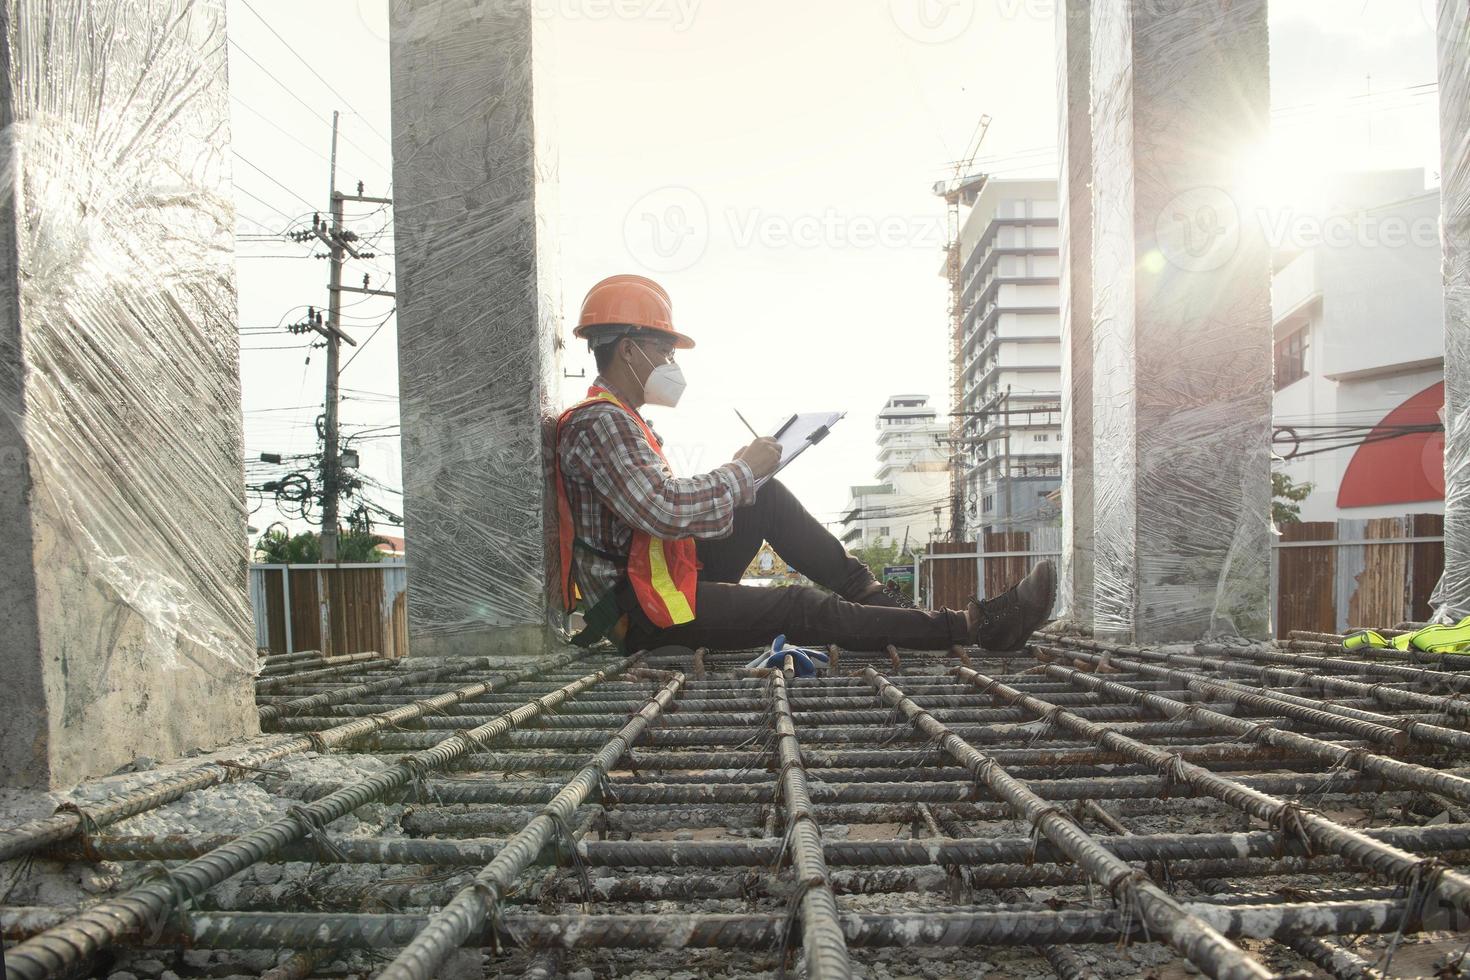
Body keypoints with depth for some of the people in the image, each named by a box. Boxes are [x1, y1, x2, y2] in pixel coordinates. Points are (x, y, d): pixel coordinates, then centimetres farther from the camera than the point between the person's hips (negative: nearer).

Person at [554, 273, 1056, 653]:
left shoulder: (618, 420, 19)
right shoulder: (599, 422, -17)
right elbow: (667, 512, -30)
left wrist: (742, 476, 3)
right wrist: (743, 470, -15)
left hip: (661, 576, 10)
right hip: (641, 611, -10)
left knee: (769, 498, 7)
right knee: (801, 609, -16)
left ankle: (875, 597, 5)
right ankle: (972, 625, -12)